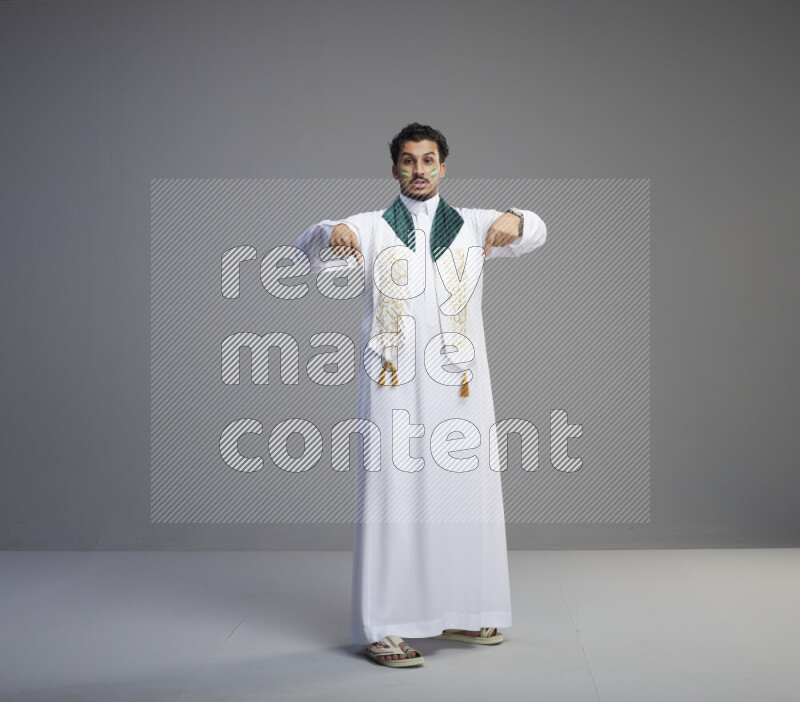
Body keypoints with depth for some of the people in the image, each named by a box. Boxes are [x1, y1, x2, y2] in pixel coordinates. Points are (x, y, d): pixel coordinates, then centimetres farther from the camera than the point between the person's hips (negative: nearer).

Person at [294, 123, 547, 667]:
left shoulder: (472, 226, 14)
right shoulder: (372, 228, 8)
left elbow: (535, 233, 2)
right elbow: (308, 248, -5)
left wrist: (515, 220, -22)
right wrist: (331, 233, -29)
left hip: (459, 383, 3)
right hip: (394, 386, -3)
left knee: (464, 494, 8)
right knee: (393, 498, -6)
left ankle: (458, 615, 21)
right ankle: (383, 627, -1)